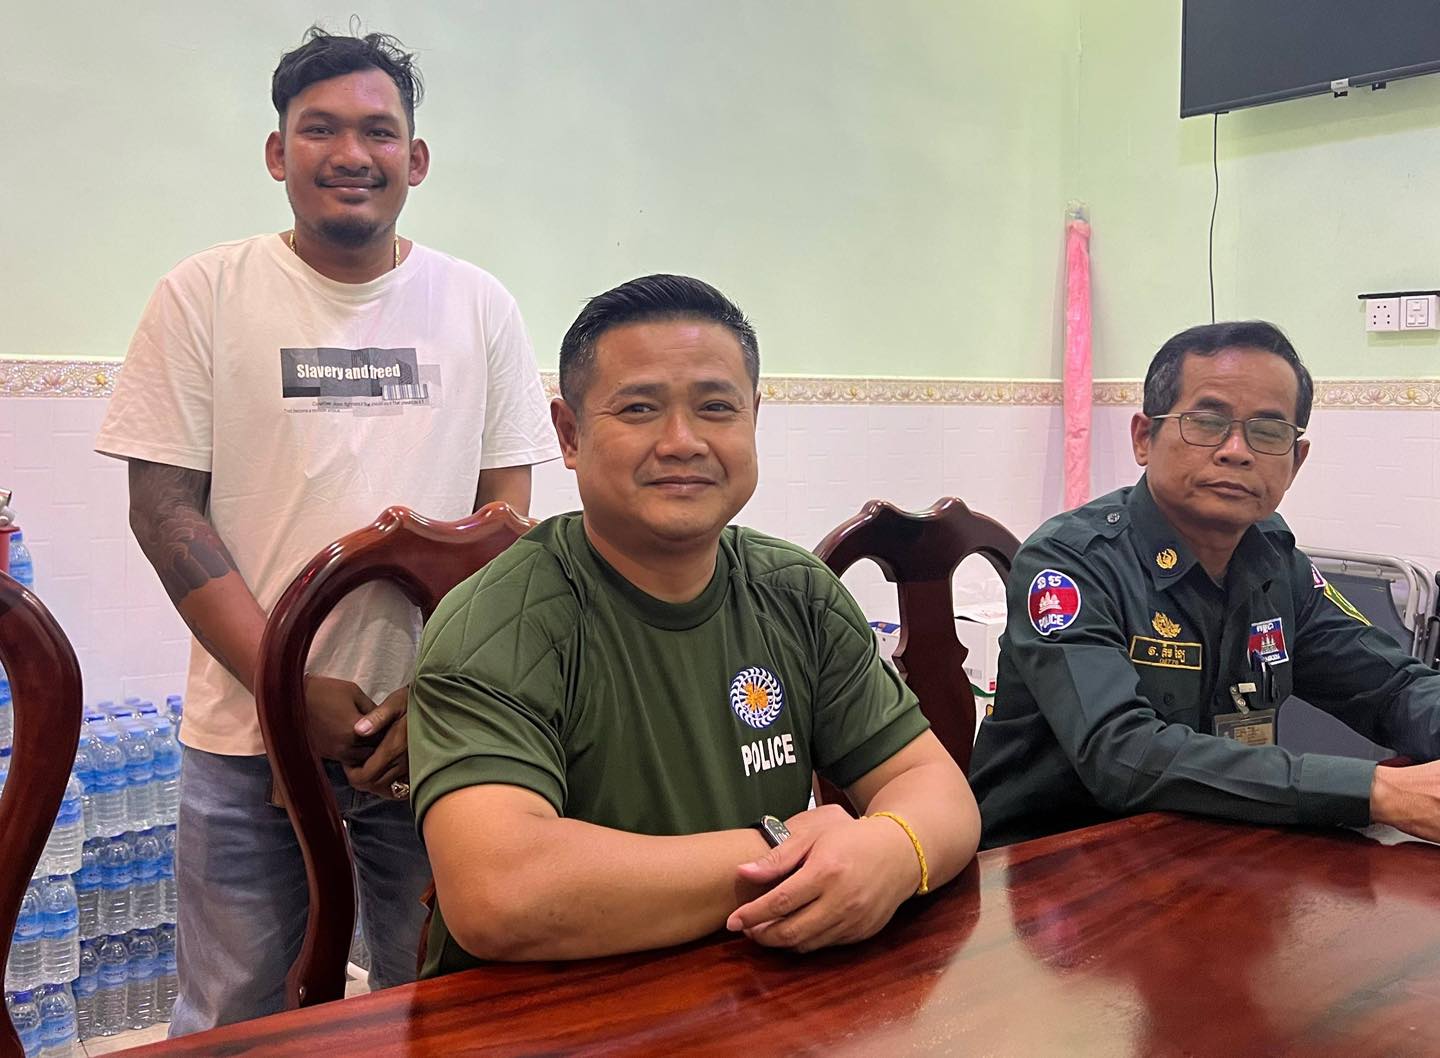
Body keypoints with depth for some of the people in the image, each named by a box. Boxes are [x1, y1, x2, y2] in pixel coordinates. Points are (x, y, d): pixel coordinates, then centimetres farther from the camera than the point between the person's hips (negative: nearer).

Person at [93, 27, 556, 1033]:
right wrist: (288, 687, -12)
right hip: (246, 737, -1)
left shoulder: (480, 306, 4)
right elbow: (164, 505, -3)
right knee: (229, 1022, 11)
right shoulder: (205, 294, 0)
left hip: (439, 734, 1)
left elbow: (505, 514, 4)